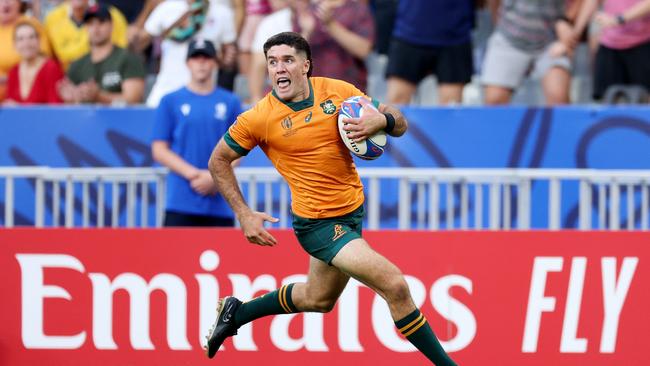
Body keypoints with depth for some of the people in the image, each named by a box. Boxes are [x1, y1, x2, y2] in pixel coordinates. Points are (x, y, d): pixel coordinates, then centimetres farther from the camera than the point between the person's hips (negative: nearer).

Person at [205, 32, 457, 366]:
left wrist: (383, 119, -25)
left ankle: (235, 313, 44)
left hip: (353, 211, 6)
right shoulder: (258, 118, -14)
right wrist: (244, 215, -7)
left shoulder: (338, 91, -5)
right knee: (394, 286, -18)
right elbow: (218, 162, -1)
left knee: (318, 300, 26)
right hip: (318, 223, -6)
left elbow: (399, 123, -1)